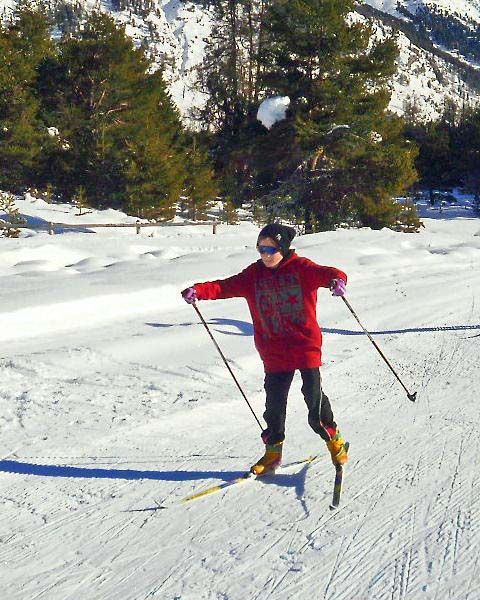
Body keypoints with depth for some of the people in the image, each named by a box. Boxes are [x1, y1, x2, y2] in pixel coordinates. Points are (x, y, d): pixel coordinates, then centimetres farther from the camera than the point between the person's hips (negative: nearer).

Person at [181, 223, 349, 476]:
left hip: (306, 344, -3)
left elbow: (323, 273, -20)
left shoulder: (300, 267, -3)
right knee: (274, 400, 2)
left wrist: (336, 279, -44)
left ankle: (334, 439, 15)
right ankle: (273, 450, 16)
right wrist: (199, 290, -16)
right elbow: (227, 286, -1)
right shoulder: (254, 274, 7)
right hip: (274, 350, 3)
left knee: (314, 394, -6)